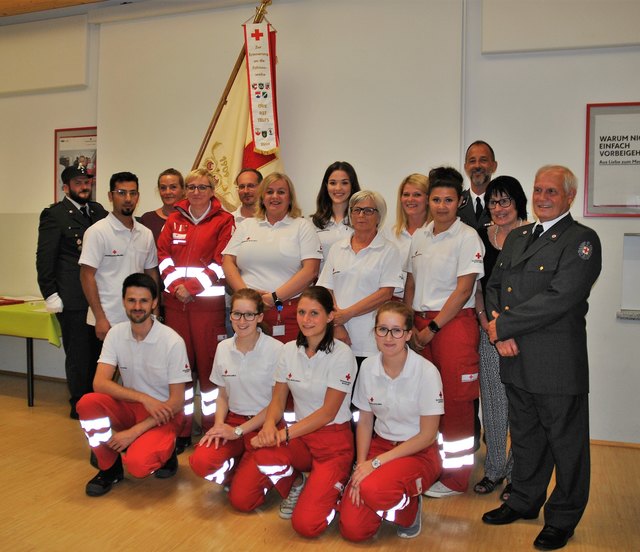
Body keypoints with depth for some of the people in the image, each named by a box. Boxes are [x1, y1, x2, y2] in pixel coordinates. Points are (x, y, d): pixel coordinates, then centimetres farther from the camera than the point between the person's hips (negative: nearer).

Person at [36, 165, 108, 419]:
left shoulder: (98, 211, 13)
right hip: (72, 298, -5)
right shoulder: (54, 215, -3)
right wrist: (50, 294, -9)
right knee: (77, 352, 3)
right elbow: (45, 258, -5)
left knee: (98, 350, 9)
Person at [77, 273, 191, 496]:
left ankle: (165, 451, 7)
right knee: (87, 403, -25)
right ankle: (110, 467, -2)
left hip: (163, 414, -4)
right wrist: (144, 398, -27)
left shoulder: (172, 342, -18)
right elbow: (99, 383, -15)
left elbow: (176, 401, -14)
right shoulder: (116, 334, -6)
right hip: (129, 407, 4)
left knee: (137, 465, -30)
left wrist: (135, 431, -20)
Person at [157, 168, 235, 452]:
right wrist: (174, 283, -9)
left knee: (208, 364, 0)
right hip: (175, 301, 4)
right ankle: (182, 430, 18)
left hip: (208, 301, -4)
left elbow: (222, 262, -6)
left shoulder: (224, 220, 2)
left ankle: (213, 429, 13)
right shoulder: (174, 219, 14)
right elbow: (163, 254, 8)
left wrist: (193, 285, -14)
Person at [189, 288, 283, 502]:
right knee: (200, 461, -23)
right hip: (232, 421, 5)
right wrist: (219, 424, -7)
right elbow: (223, 396, 12)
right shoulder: (223, 348, 4)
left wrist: (238, 431, -11)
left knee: (240, 497, -16)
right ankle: (239, 471, 9)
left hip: (264, 425, -4)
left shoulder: (276, 350, -13)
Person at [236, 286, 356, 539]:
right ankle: (294, 485, 6)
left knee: (306, 524, -20)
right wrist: (269, 425, -20)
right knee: (264, 454, -29)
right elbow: (278, 400, 3)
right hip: (301, 435, 5)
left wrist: (286, 433, -23)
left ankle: (333, 486, 14)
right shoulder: (289, 350, 2)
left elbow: (328, 412, -16)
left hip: (333, 439, -5)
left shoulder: (342, 354, -14)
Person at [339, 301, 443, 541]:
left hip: (419, 452, -3)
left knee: (373, 489, -34)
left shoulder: (426, 371, -18)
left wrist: (377, 462, -17)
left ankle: (410, 508, 0)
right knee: (352, 528, -13)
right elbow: (365, 422, 5)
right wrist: (361, 464, -10)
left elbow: (427, 435, -14)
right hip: (380, 444, 4)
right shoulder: (368, 367, -5)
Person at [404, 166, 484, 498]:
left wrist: (433, 327, -12)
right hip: (422, 325, 5)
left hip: (454, 323, -5)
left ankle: (455, 477, 15)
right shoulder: (420, 236, 11)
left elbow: (464, 289, -12)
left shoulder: (467, 237, -6)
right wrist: (411, 326, 4)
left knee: (455, 401, 1)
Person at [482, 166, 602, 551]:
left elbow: (560, 298, -21)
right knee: (525, 435, 20)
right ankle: (525, 501, 37)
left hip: (558, 363, -6)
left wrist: (503, 325, -16)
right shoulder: (517, 236, 14)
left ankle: (563, 519, 26)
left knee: (565, 441, 8)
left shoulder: (582, 240, -9)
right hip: (516, 358, 7)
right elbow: (494, 285, 13)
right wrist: (501, 332, -5)